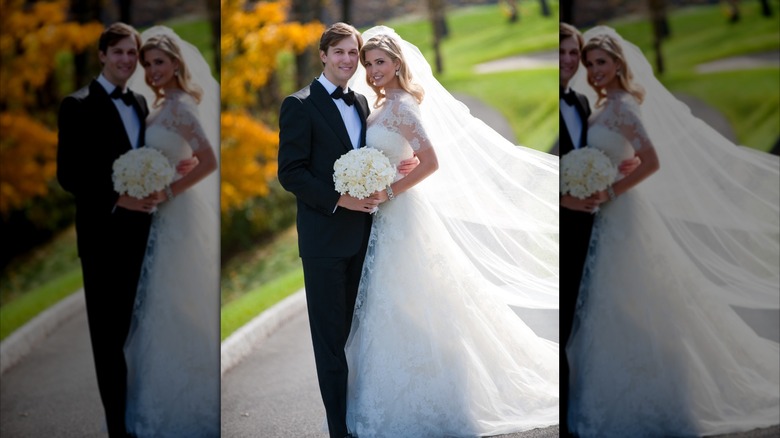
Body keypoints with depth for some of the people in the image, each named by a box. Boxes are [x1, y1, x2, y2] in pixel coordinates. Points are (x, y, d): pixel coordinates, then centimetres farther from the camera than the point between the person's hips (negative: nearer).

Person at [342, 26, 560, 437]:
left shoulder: (399, 106, -15)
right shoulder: (382, 104, 13)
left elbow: (431, 162, -23)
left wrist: (389, 192, -23)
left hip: (399, 217, -9)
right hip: (384, 218, 9)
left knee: (405, 307, -3)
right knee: (390, 307, 12)